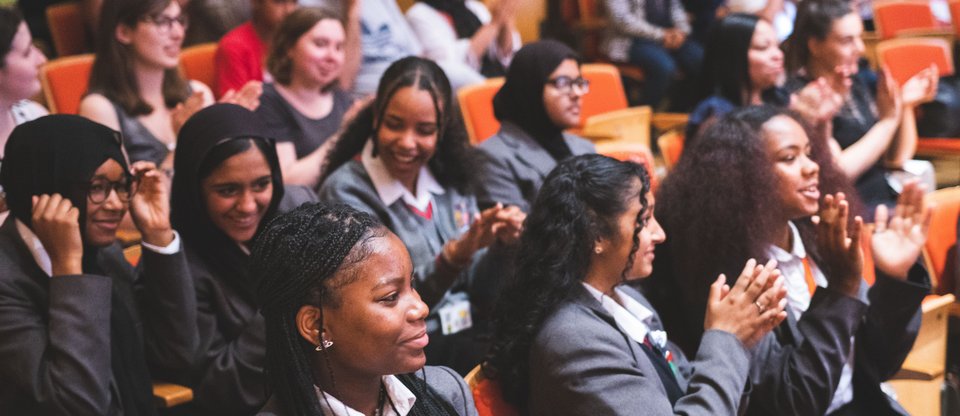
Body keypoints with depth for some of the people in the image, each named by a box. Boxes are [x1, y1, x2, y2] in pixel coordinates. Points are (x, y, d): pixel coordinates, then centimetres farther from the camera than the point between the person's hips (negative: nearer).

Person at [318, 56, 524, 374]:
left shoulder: (450, 178, 10)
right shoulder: (347, 190, -8)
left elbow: (475, 288, 13)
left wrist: (503, 244, -8)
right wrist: (456, 253, -30)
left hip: (472, 333, 7)